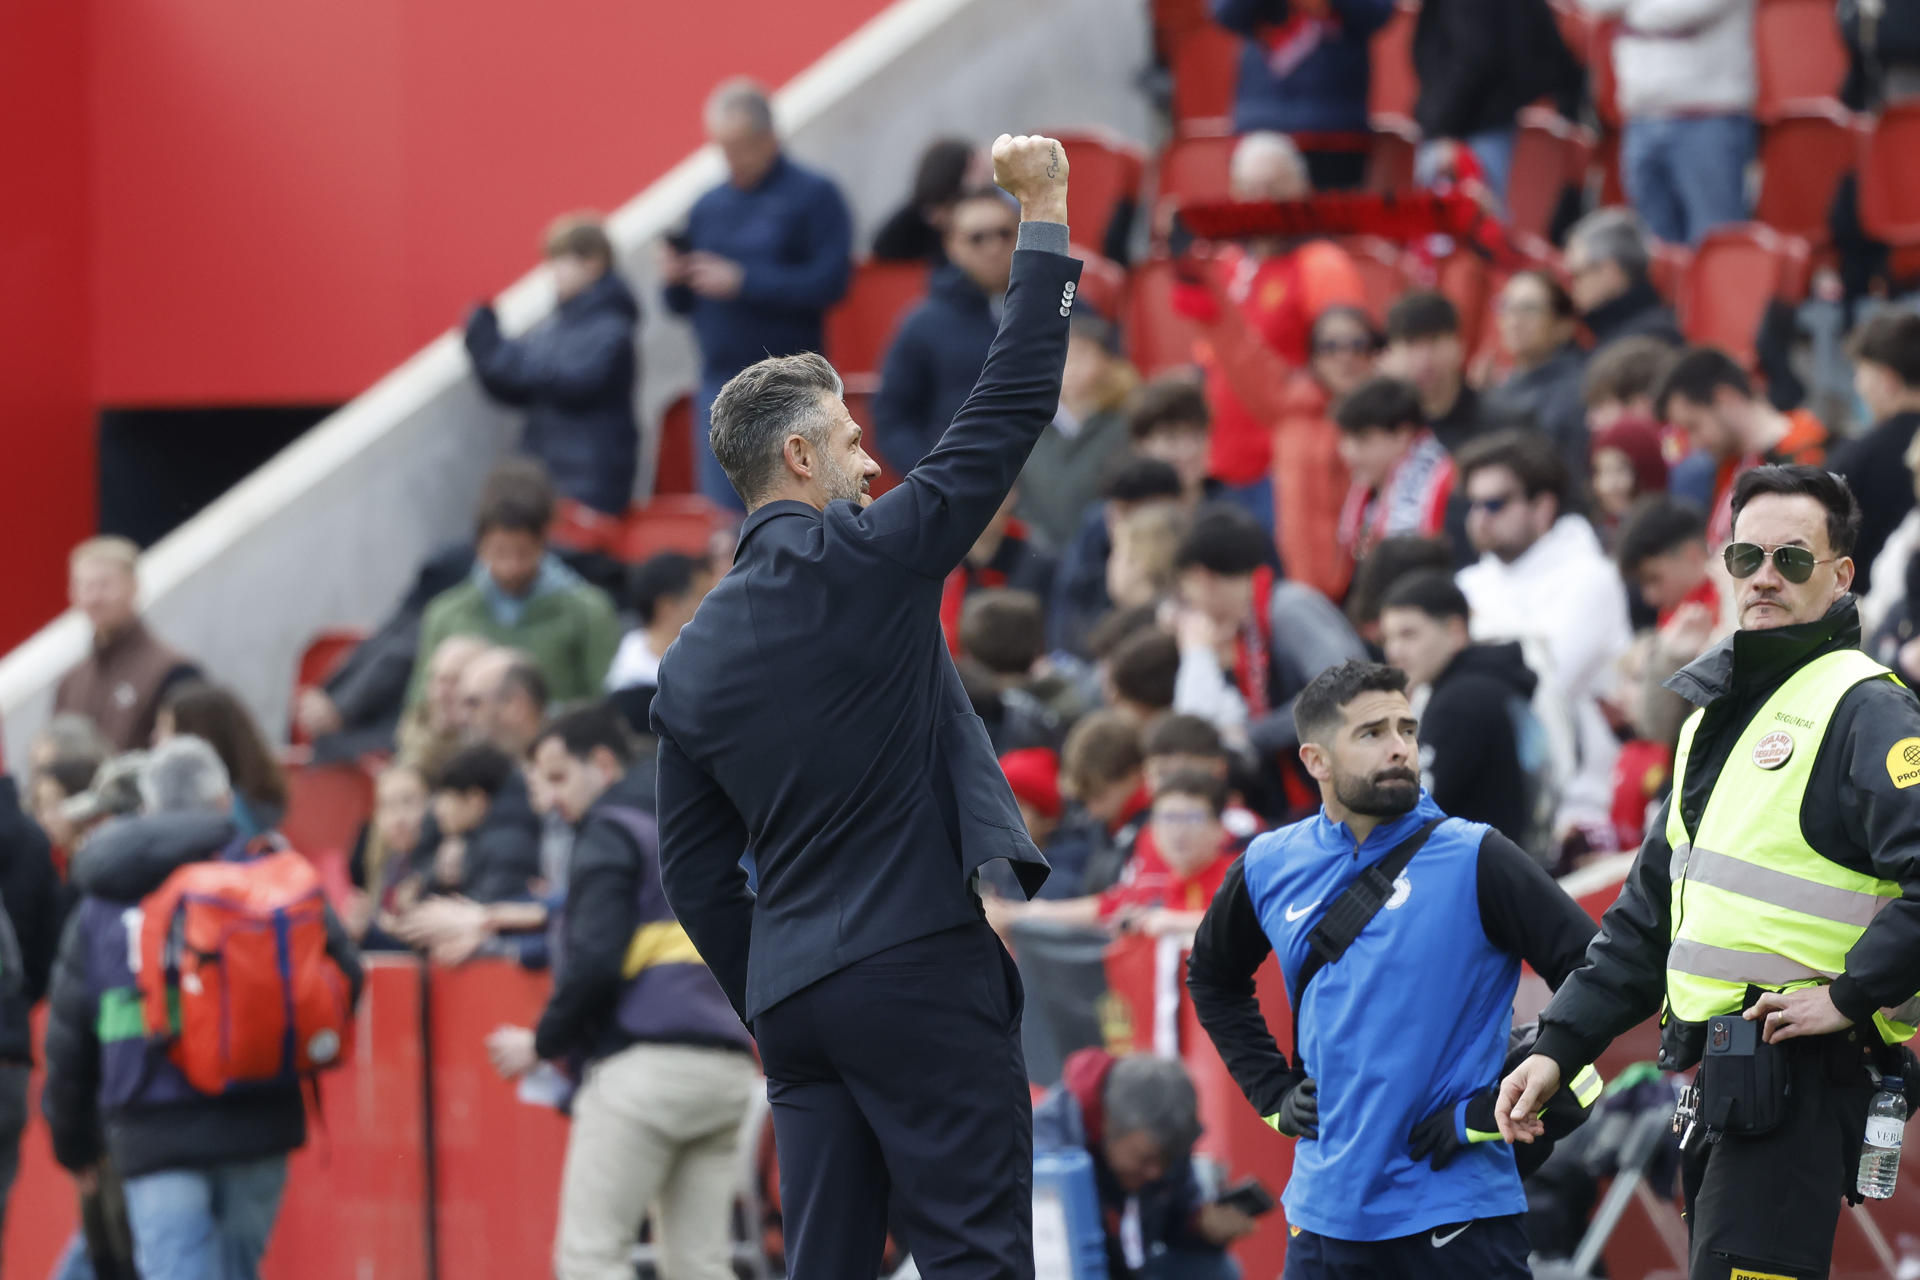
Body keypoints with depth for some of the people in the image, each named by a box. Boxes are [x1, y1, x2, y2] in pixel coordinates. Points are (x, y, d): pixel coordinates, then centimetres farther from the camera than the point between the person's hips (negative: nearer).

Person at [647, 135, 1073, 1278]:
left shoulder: (693, 658, 13)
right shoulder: (861, 561, -6)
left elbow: (695, 872, 15)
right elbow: (1009, 412, -6)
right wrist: (1045, 217, 0)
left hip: (793, 995, 7)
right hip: (921, 967, -7)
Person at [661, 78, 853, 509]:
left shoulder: (815, 196, -2)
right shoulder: (708, 207, 14)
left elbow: (828, 282, -14)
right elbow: (683, 306, 18)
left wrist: (742, 282, -16)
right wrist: (675, 281, -6)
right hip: (719, 380, 5)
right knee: (724, 510, 2)